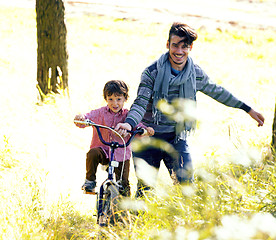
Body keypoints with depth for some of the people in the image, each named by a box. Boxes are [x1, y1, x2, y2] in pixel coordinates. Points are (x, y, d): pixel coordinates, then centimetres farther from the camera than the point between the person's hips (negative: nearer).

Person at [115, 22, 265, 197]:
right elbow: (141, 102, -17)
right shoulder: (153, 72, -10)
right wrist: (129, 123, -38)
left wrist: (248, 110, 19)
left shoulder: (196, 74, -1)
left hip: (176, 138, 2)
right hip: (148, 137, -2)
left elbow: (218, 92, 14)